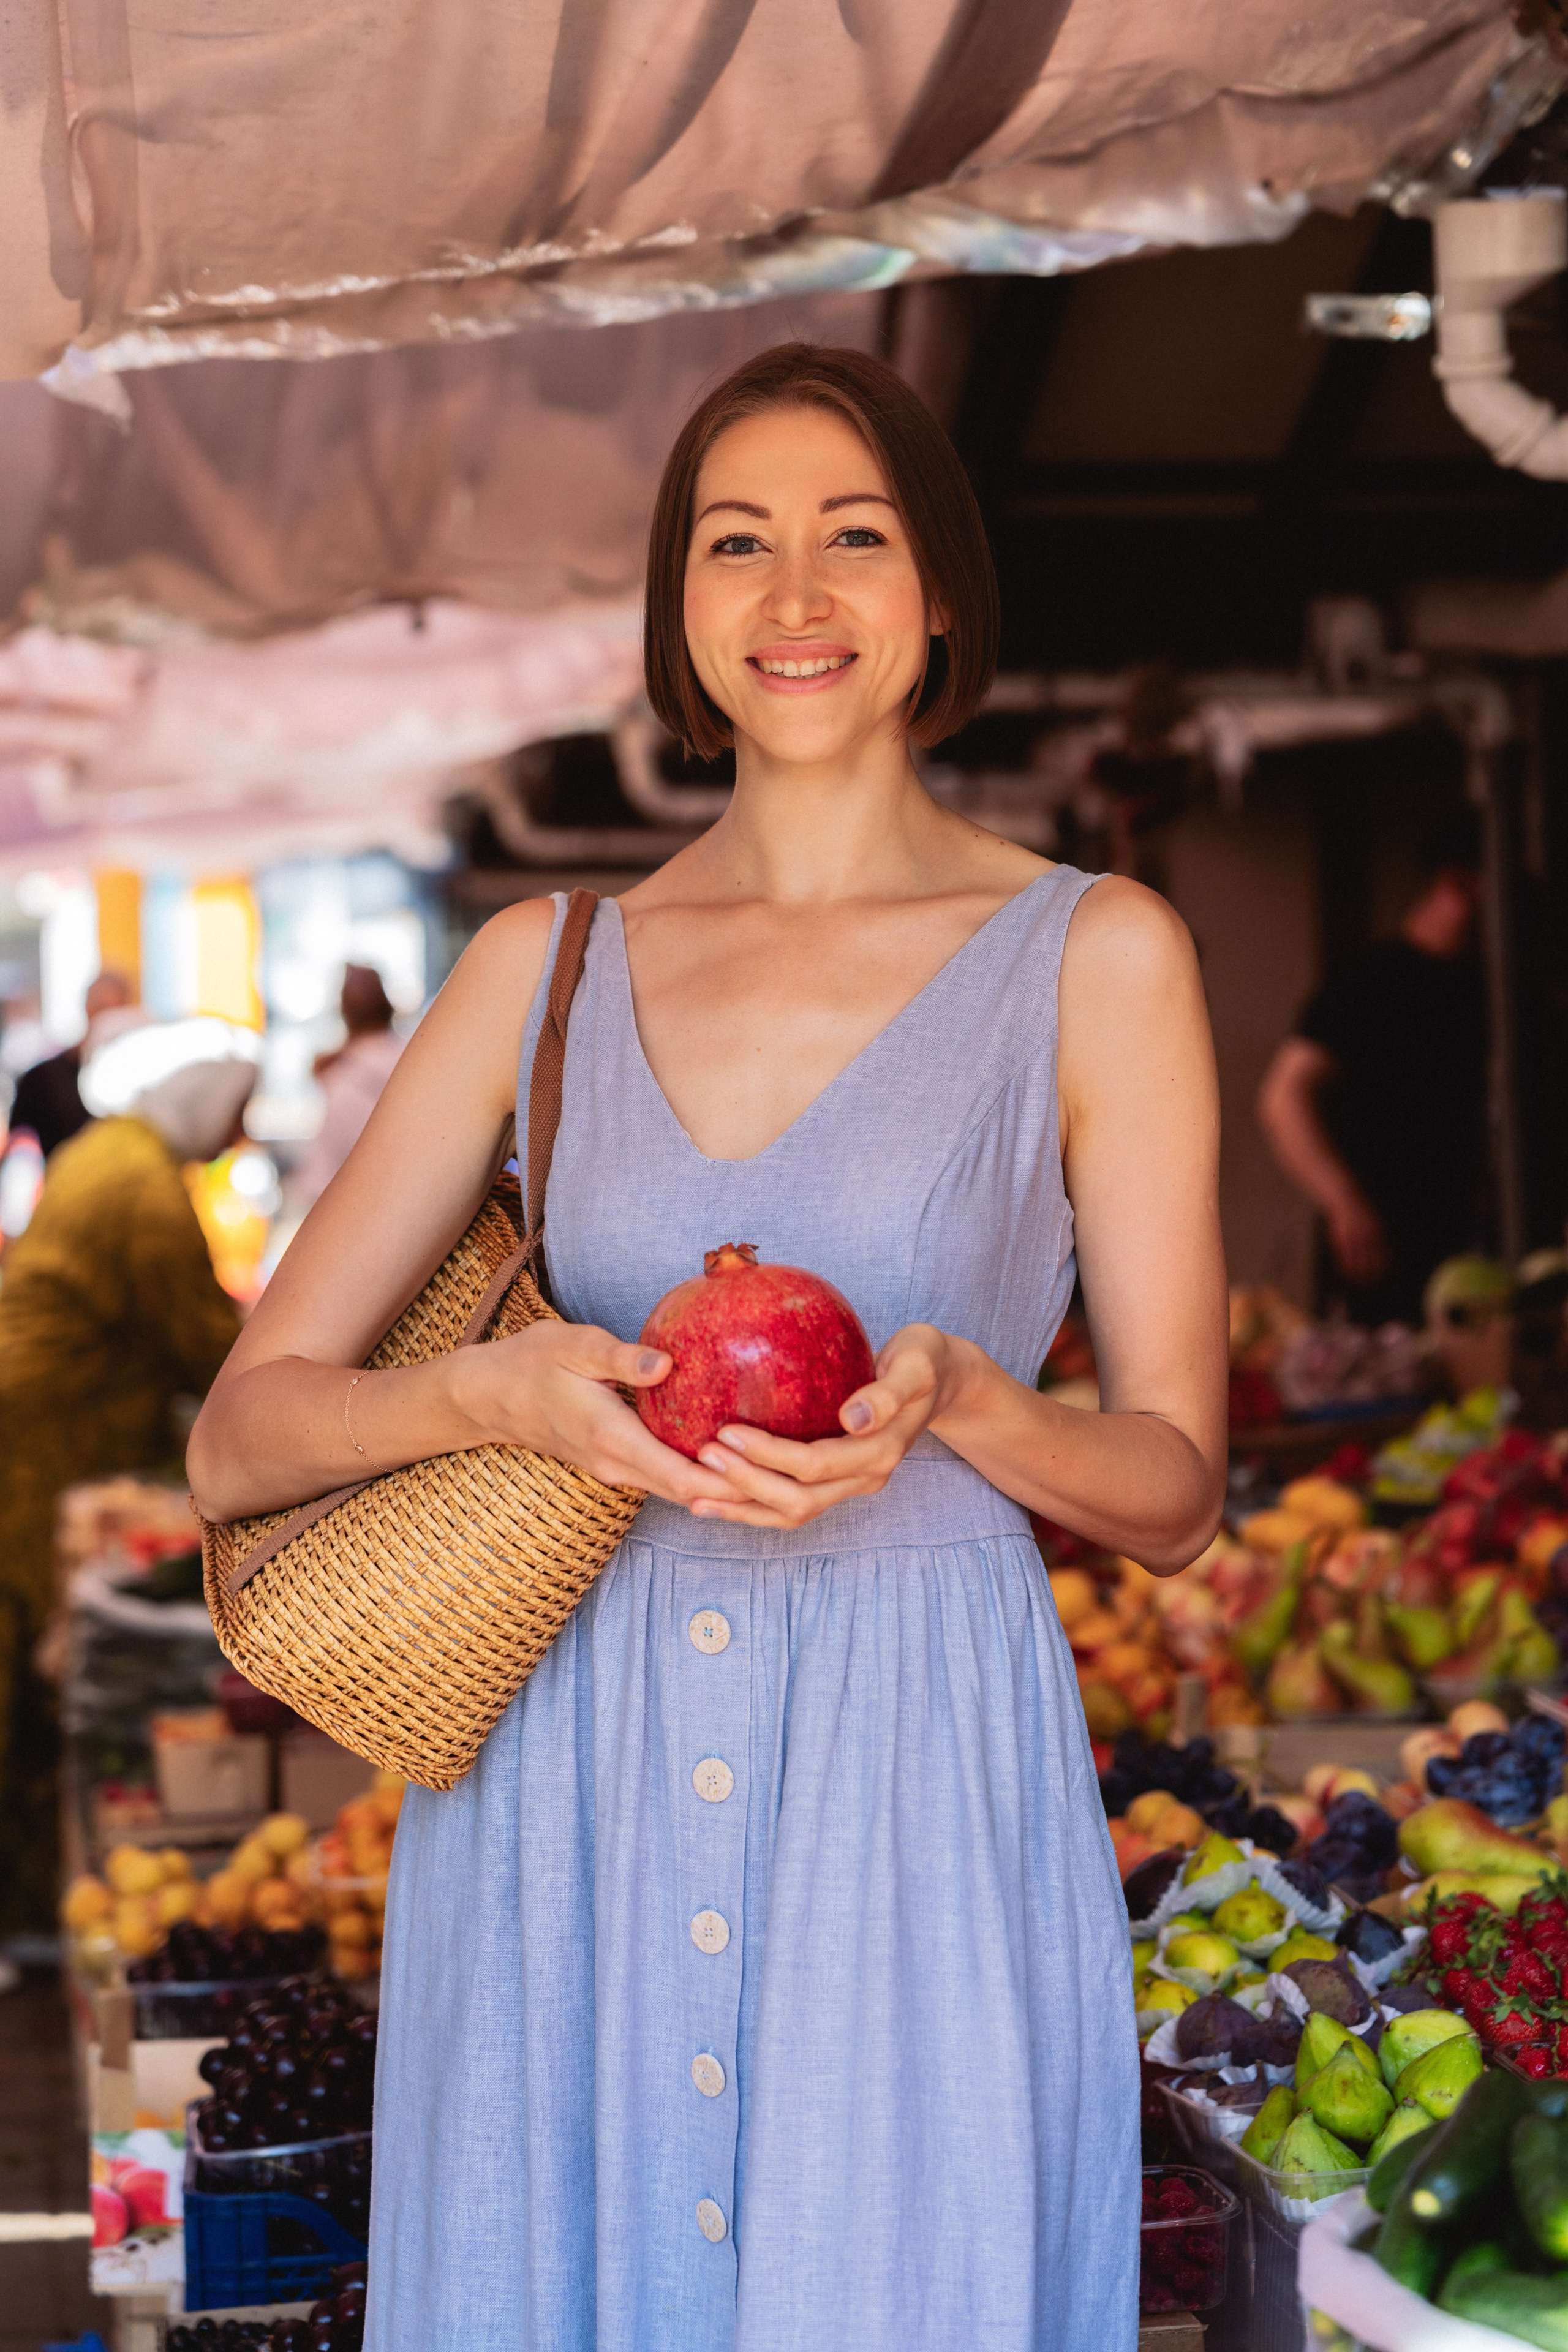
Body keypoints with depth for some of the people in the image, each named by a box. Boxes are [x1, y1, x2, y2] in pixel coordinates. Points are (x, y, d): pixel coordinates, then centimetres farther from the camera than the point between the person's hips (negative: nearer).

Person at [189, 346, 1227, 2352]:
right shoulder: (547, 965, 8)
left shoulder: (1094, 958, 2)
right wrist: (492, 1391, -15)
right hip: (563, 1800, 2)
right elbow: (237, 1442, 5)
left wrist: (952, 1402, -16)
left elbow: (1174, 1491, 5)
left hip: (914, 1800, -2)